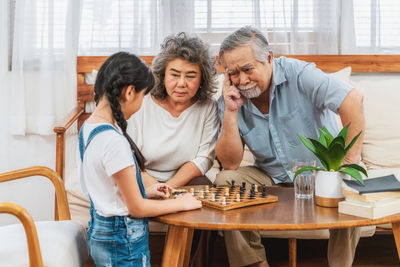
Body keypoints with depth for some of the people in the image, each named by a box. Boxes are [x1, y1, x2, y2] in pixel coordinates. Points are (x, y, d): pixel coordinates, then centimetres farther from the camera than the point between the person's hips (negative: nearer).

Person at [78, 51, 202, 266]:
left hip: (99, 231, 9)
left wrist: (144, 191, 13)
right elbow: (137, 208, -18)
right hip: (122, 242, -9)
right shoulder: (114, 141, -26)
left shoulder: (88, 128, 2)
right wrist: (181, 203, -6)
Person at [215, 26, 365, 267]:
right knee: (225, 180, -18)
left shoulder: (298, 74, -19)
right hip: (272, 178, 3)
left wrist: (351, 161, -32)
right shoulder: (230, 99, -6)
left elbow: (352, 99, -30)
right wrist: (230, 112, -20)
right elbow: (230, 163, -10)